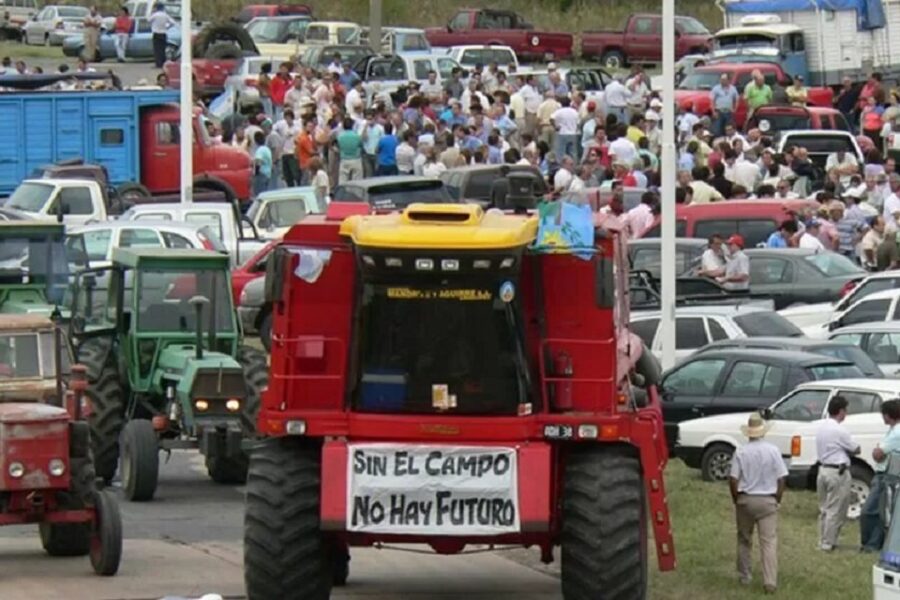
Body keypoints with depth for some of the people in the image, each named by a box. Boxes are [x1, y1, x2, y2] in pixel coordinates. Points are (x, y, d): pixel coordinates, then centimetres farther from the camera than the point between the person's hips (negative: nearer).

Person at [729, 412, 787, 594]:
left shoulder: (741, 452, -7)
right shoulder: (773, 451, -6)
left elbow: (733, 480, -7)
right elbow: (781, 478, -3)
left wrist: (736, 500, 7)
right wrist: (777, 500, 9)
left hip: (745, 500, 1)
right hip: (767, 500, -1)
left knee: (744, 540, 17)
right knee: (769, 541, -2)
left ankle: (744, 577, 26)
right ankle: (770, 581, -11)